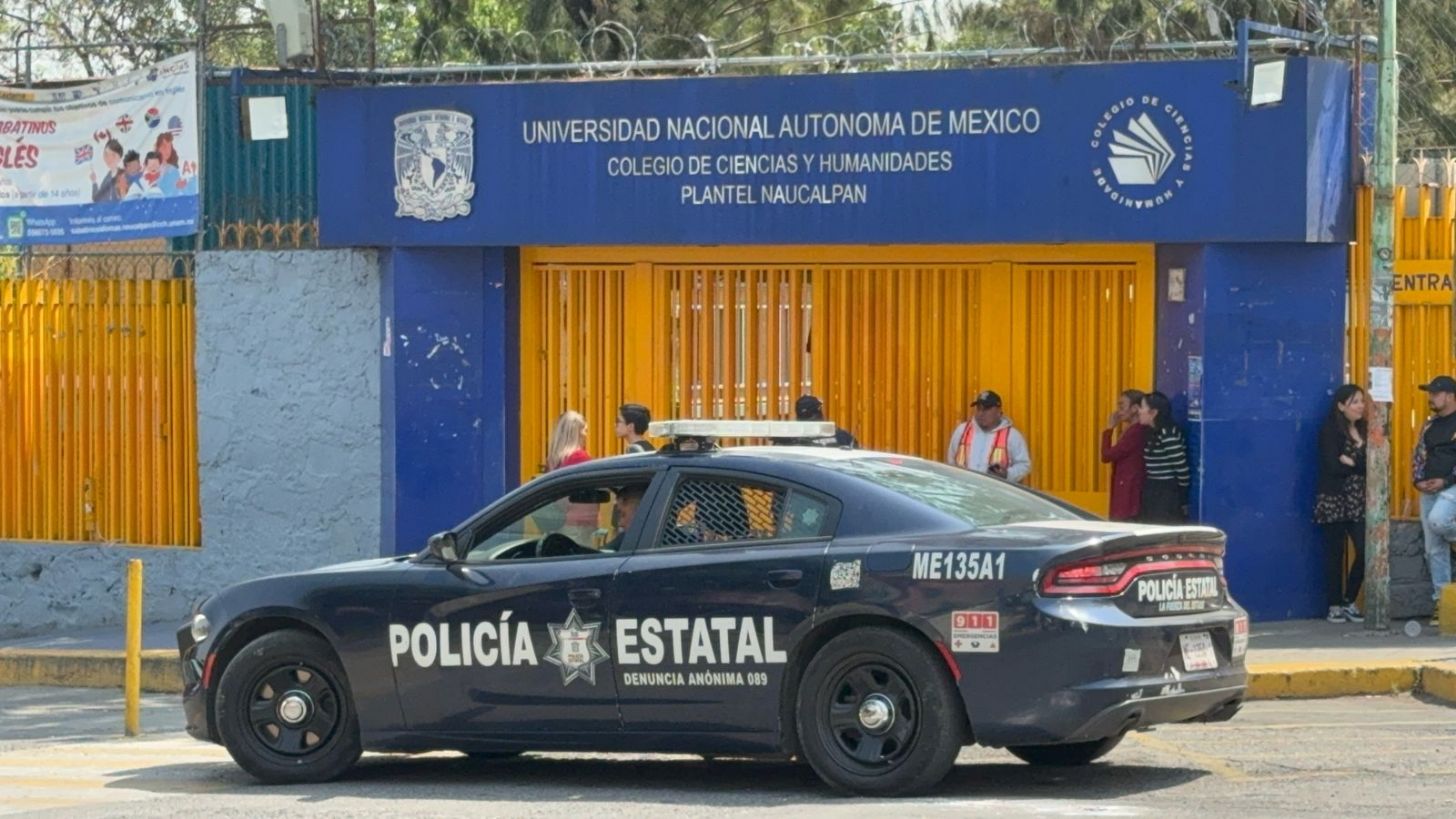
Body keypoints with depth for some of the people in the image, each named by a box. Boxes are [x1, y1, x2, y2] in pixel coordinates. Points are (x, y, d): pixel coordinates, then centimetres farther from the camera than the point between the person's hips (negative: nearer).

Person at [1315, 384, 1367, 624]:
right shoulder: (1330, 431, -4)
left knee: (1364, 551, -4)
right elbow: (1333, 466, -15)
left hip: (1359, 501, 5)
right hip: (1335, 499, -5)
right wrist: (1360, 465, -5)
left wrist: (1350, 462, -11)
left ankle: (1349, 601, 11)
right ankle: (1334, 606, 8)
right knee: (1335, 554, 0)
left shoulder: (1364, 430, 13)